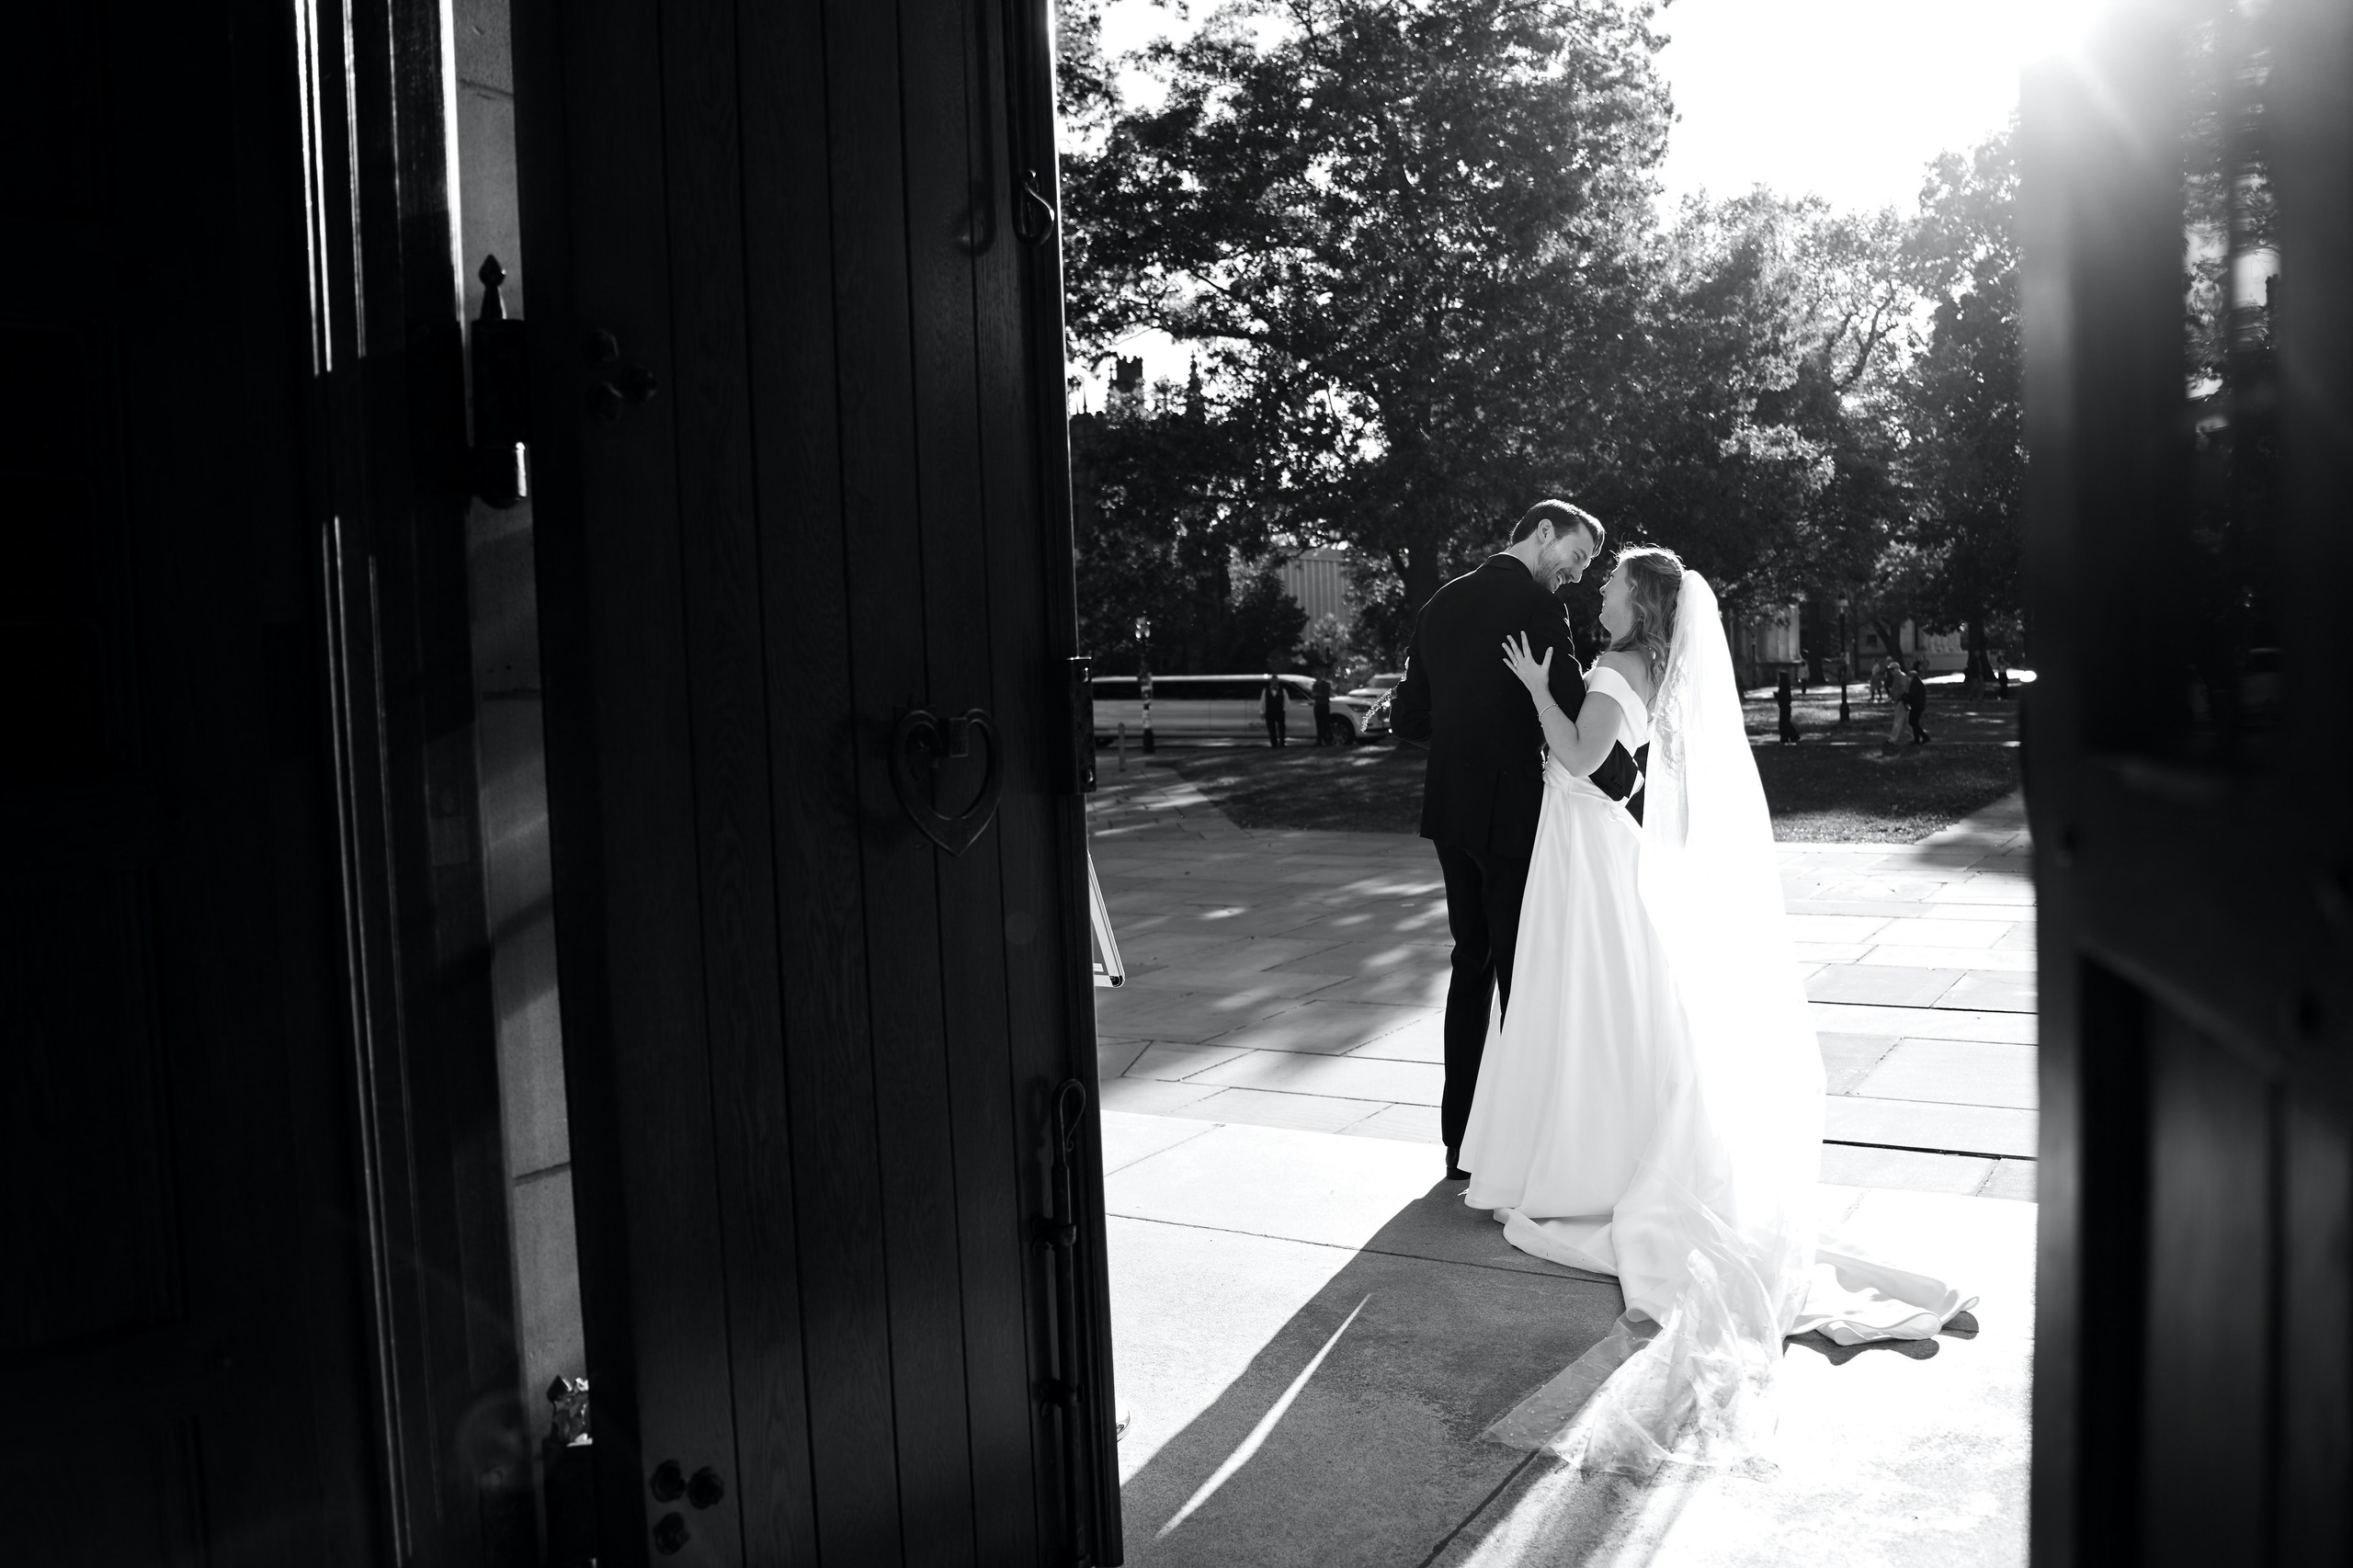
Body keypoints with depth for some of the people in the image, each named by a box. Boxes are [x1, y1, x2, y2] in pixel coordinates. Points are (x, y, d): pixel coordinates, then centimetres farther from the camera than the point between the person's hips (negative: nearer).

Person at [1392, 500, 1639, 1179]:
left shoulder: (1442, 603, 10)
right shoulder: (1532, 605, -13)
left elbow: (1408, 718, 13)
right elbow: (1573, 717, -21)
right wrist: (1621, 778, -6)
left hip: (1451, 812, 7)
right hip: (1514, 814, -7)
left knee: (1473, 963, 15)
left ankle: (1462, 1139, 21)